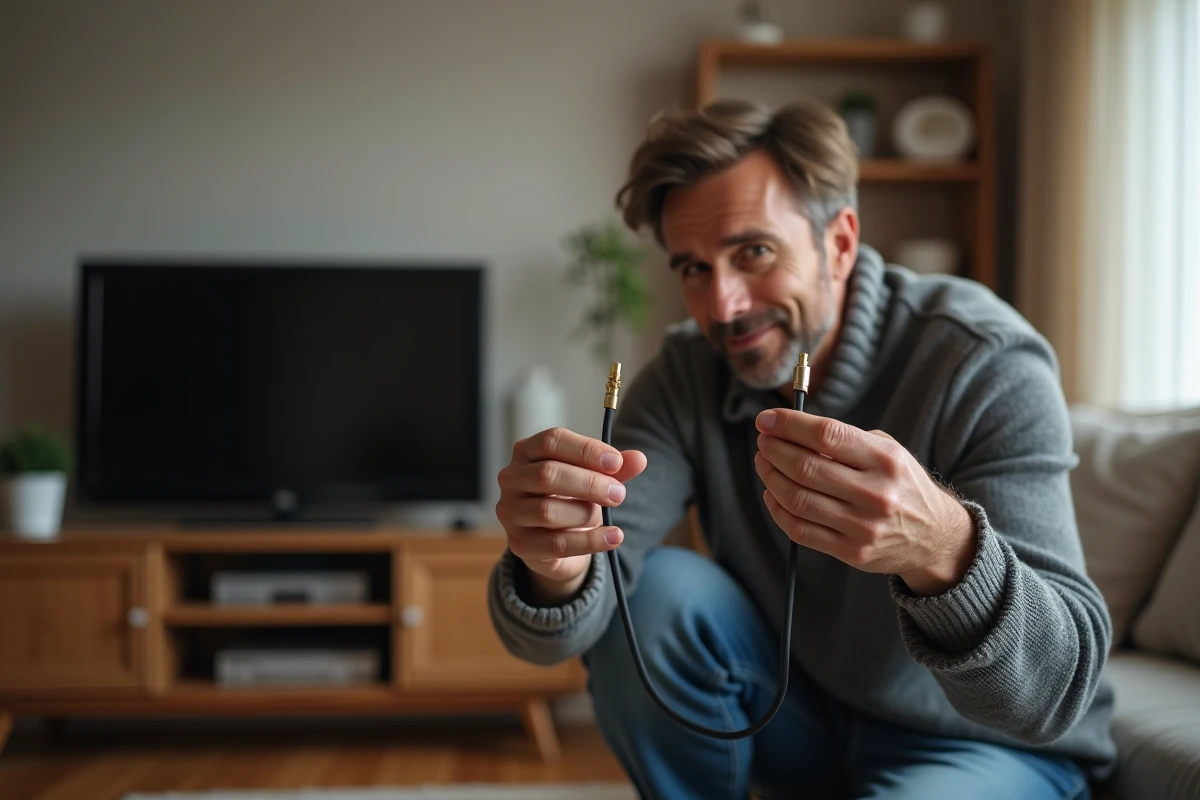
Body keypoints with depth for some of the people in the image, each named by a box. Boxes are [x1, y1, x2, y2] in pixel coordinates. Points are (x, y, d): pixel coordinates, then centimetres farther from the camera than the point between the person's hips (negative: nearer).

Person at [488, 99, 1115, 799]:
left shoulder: (988, 367, -24)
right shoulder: (687, 377, -11)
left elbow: (1057, 689, -34)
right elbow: (559, 635, -21)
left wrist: (942, 547, -54)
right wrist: (558, 569, -45)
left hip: (983, 743, -4)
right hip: (804, 718, 4)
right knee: (654, 593, -21)